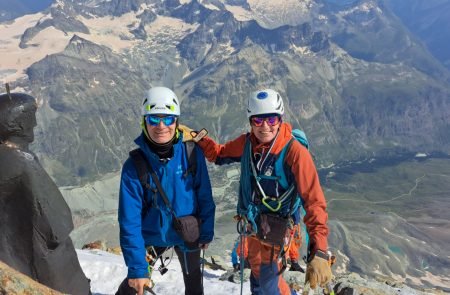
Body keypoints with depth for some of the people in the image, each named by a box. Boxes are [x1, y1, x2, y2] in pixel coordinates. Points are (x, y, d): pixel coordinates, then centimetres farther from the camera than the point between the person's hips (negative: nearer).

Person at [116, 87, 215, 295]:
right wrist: (137, 267, -21)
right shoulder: (134, 165, -22)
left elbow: (204, 196, -8)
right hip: (152, 235, -1)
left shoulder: (192, 154, -19)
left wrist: (206, 231, -1)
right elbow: (130, 220, -20)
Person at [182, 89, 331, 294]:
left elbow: (314, 202, -27)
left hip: (276, 228, -6)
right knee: (257, 273, 24)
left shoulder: (295, 152, -25)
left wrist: (319, 252, -32)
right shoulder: (246, 143, -9)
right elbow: (219, 154, 10)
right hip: (252, 223, 6)